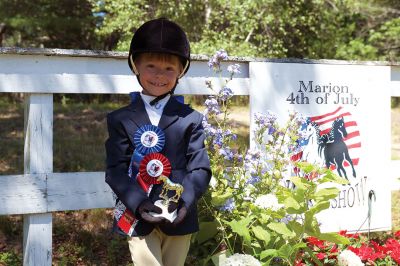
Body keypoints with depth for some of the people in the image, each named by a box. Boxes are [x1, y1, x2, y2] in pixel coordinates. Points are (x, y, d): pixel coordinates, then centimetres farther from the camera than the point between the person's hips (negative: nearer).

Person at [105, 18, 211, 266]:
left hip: (178, 218, 2)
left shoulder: (191, 119, 2)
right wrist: (139, 204, -19)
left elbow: (200, 168, -2)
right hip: (138, 218, -1)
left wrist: (185, 201, -20)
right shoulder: (121, 119, 2)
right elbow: (116, 170, -4)